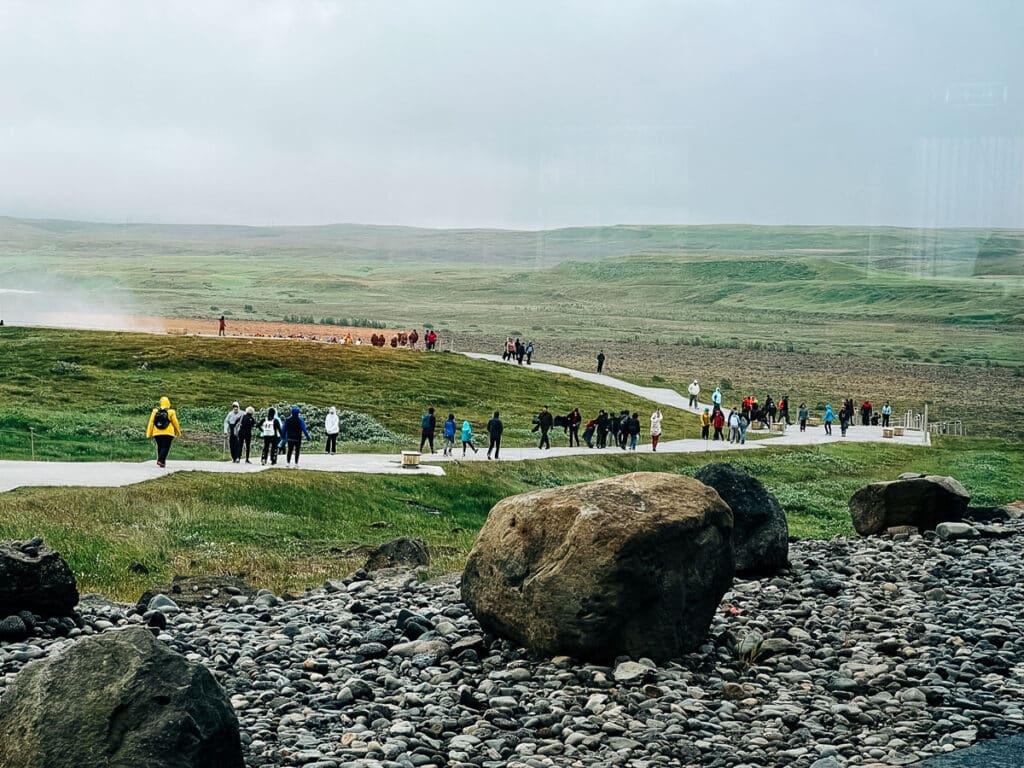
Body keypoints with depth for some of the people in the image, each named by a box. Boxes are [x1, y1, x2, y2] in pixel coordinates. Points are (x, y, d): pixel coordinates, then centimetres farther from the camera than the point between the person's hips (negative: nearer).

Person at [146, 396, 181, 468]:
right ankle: (161, 460, -19)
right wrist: (178, 432, 16)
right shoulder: (171, 412, -5)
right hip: (168, 433, -4)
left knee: (160, 447, 19)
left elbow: (151, 423, 3)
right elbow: (175, 423, 0)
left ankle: (161, 460, 23)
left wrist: (149, 434, 6)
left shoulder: (155, 411, 3)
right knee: (165, 447, -3)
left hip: (157, 433, 4)